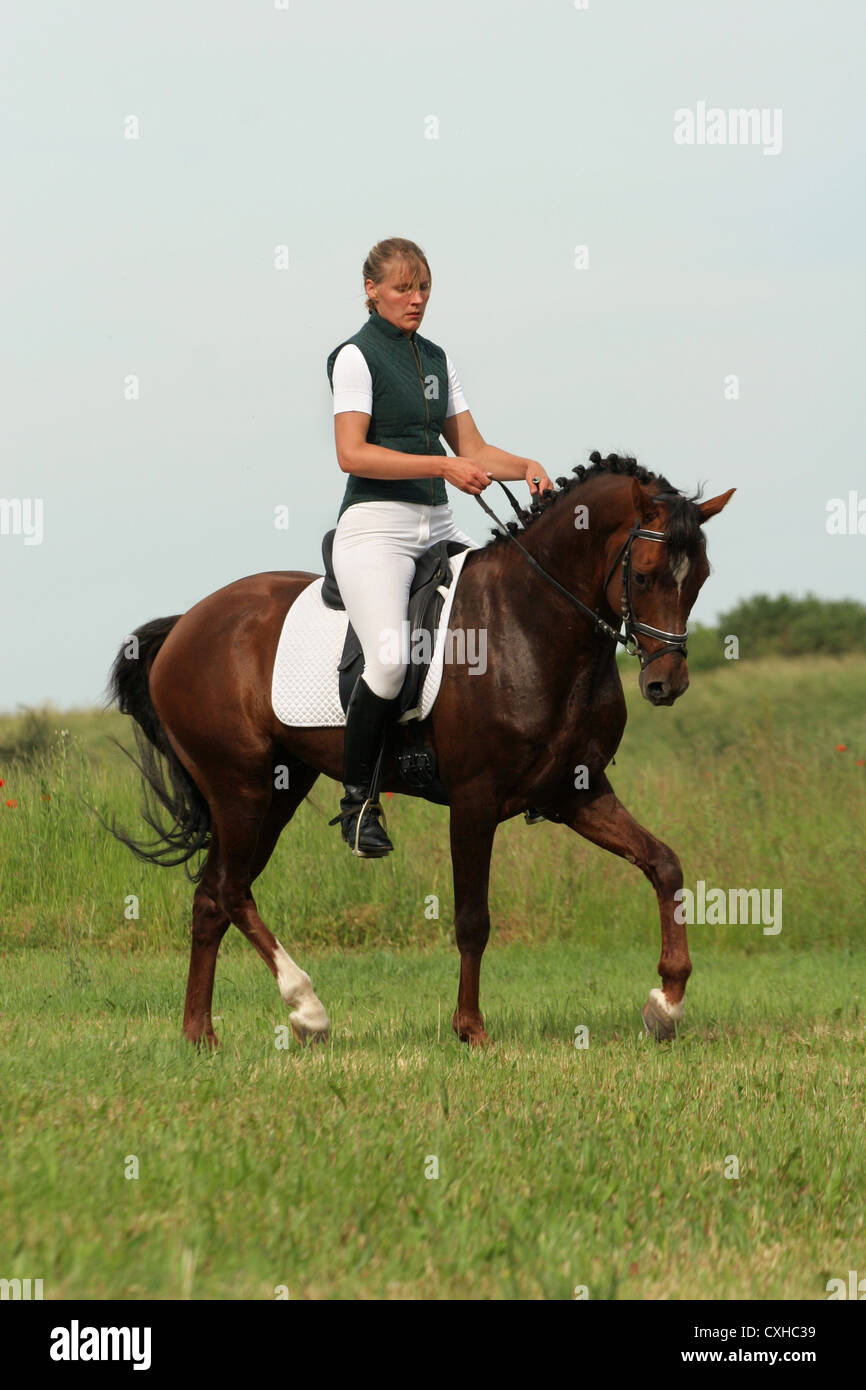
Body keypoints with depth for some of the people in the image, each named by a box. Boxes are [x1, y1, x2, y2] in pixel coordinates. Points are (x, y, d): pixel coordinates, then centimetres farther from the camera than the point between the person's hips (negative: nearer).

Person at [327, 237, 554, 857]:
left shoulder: (436, 358, 17)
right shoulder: (357, 357, -3)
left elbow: (472, 449, 18)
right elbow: (352, 453, -14)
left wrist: (526, 467, -2)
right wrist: (444, 466, -19)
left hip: (438, 527, 7)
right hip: (375, 526, -7)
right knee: (391, 657, -28)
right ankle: (358, 800, -11)